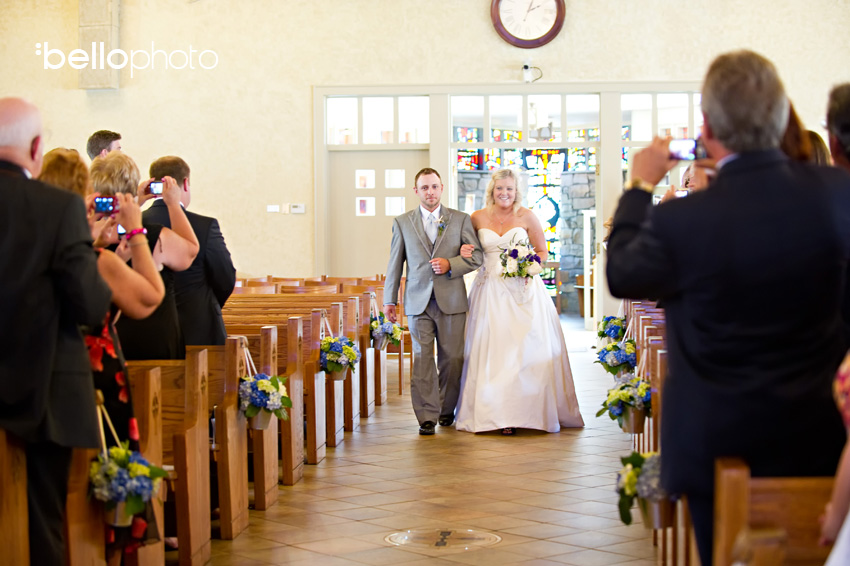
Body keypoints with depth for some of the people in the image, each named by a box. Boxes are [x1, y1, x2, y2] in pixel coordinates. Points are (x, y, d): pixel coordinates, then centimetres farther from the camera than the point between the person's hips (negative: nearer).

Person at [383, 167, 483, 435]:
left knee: (452, 359, 4)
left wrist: (450, 265, -12)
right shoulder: (402, 222, 9)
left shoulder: (460, 219, 7)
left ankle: (447, 410, 21)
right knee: (422, 359, -4)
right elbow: (395, 263, 11)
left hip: (451, 301, 0)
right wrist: (389, 299, 8)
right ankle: (427, 416, -1)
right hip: (418, 302, 0)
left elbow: (476, 256, 5)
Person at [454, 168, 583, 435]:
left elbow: (542, 251, 7)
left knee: (527, 348, -7)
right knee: (492, 349, -4)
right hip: (490, 291, 1)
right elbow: (468, 248, 19)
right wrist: (464, 252, -4)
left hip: (523, 290, -1)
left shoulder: (526, 217, 2)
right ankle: (499, 412, -1)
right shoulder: (478, 218, 6)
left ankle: (529, 410, -1)